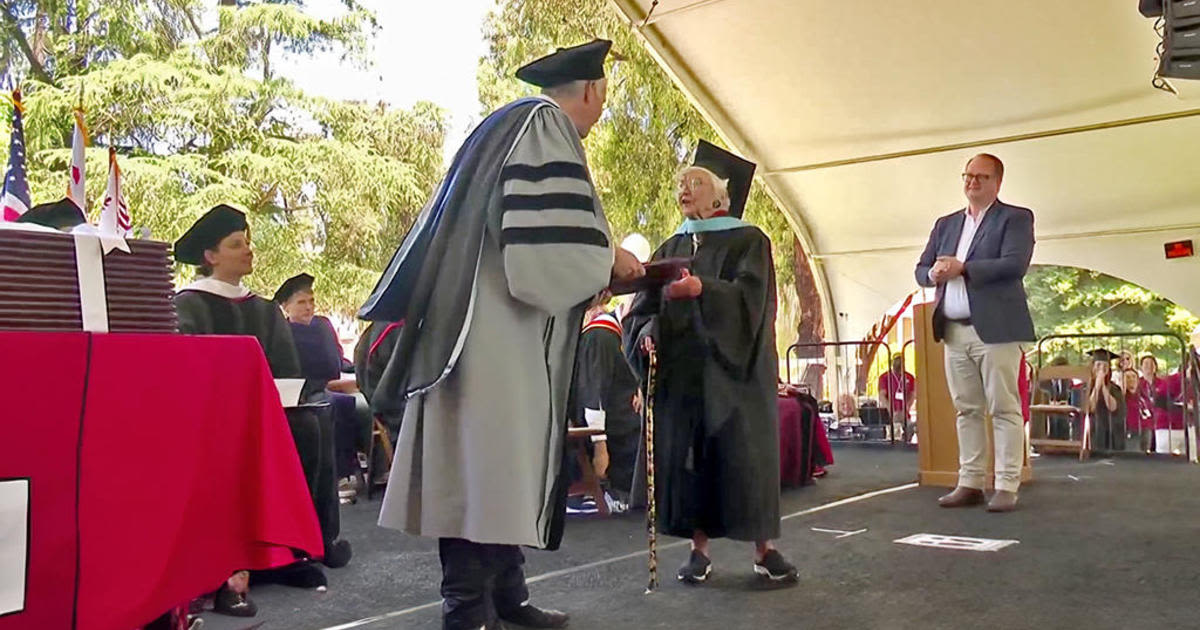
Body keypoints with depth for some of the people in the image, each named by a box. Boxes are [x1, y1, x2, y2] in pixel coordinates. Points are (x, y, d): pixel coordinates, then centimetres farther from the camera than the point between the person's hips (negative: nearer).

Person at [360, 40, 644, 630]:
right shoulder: (545, 126, -8)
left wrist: (597, 263, 22)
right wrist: (611, 261, -3)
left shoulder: (511, 125, 22)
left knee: (498, 465, 11)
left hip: (493, 331, 10)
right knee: (487, 465, -7)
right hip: (498, 335, -10)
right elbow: (549, 248, -19)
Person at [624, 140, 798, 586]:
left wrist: (701, 289, -29)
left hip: (731, 369, -4)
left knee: (743, 452, -4)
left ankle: (764, 548, 4)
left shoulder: (748, 241, 3)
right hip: (679, 370, 4)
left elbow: (750, 296, -13)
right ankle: (699, 548, 8)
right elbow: (643, 307, 9)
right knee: (684, 454, 1)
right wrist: (647, 332, -13)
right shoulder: (670, 249, 16)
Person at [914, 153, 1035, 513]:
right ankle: (971, 484, 13)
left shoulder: (1015, 218, 2)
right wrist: (933, 274, -7)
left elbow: (1014, 264, -14)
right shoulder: (946, 224, 19)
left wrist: (962, 269, -17)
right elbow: (921, 269, 16)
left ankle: (1006, 488, 1)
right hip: (954, 331, 6)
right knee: (967, 410, 8)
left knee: (1004, 409, -3)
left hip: (995, 329, -5)